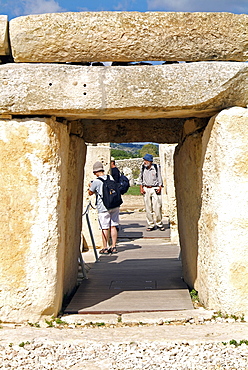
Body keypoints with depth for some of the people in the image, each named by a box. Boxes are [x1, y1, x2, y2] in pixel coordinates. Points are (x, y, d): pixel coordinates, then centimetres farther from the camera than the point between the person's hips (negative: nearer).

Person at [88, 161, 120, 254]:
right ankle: (114, 247, 13)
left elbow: (90, 193, 3)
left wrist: (91, 186, 25)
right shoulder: (111, 178, 5)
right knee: (113, 226, 9)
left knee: (105, 228, 2)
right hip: (115, 205, 5)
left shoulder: (96, 181, -9)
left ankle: (105, 248, 8)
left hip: (103, 207, -5)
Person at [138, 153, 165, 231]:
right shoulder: (142, 168, 6)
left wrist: (160, 187, -4)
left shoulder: (156, 167, -1)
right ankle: (151, 225, 9)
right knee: (148, 208, 2)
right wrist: (141, 188, 6)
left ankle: (159, 224, 10)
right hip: (146, 189, 2)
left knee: (157, 207, -5)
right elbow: (141, 179, 14)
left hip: (155, 188, -2)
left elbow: (159, 178, 5)